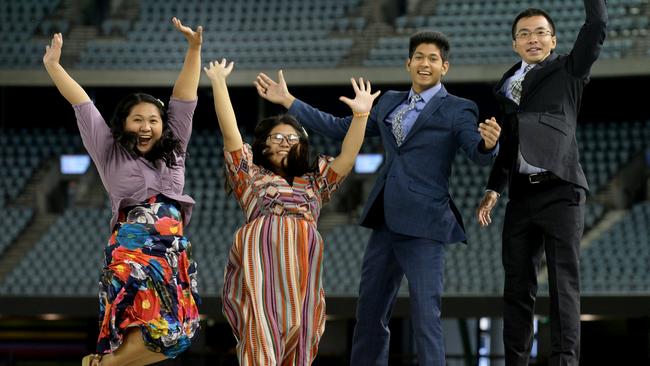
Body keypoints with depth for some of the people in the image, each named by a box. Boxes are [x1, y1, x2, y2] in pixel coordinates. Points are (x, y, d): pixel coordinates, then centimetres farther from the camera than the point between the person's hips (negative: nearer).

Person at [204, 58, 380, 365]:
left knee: (297, 335, -2)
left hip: (303, 266, 3)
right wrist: (219, 83, 9)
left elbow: (347, 156, 17)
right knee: (263, 336, -14)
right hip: (261, 258, -3)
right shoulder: (251, 176, 21)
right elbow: (230, 134, 13)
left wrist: (361, 115, 6)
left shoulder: (314, 182, 28)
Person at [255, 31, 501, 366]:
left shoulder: (457, 110, -4)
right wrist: (287, 101, 19)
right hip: (386, 224, 7)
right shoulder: (389, 103, 15)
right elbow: (339, 128, 20)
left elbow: (480, 155, -17)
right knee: (370, 312, 15)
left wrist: (488, 143, -42)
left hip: (423, 226, -7)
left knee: (425, 316, -10)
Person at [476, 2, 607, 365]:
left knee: (564, 284, -7)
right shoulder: (507, 86, 18)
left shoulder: (568, 70, 5)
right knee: (517, 287, 6)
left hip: (560, 192, -5)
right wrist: (493, 189, 20)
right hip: (521, 195, 5)